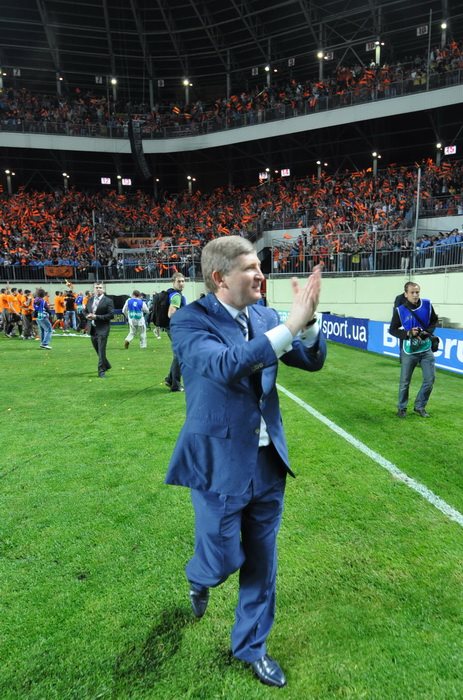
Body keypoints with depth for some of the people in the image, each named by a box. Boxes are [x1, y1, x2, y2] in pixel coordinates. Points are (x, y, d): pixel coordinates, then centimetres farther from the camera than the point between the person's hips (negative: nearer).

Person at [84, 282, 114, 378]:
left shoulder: (108, 301, -8)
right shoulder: (90, 300, 10)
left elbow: (111, 315, -15)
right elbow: (86, 311, 21)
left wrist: (96, 317, -19)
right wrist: (88, 316, -3)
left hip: (102, 329, -6)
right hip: (92, 328, 6)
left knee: (101, 351, -8)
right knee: (98, 350, 17)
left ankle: (101, 371, -1)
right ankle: (106, 365, 36)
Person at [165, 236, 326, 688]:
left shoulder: (264, 316, 1)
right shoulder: (190, 320, -15)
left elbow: (313, 361, 0)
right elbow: (225, 365, -32)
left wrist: (307, 320, -20)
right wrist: (289, 326, -33)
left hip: (267, 461, 5)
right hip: (219, 462, -5)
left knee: (261, 563, 17)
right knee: (222, 560, 8)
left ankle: (250, 646, 40)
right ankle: (198, 579, 47)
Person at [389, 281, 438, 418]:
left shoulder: (427, 304, -4)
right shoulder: (400, 310, -11)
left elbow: (434, 321, 10)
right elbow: (392, 330, -4)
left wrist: (428, 331, -9)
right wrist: (408, 333, -19)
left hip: (426, 349, 3)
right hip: (409, 351, -3)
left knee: (430, 379, 4)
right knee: (405, 382, 4)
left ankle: (419, 406, 22)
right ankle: (402, 408, 25)